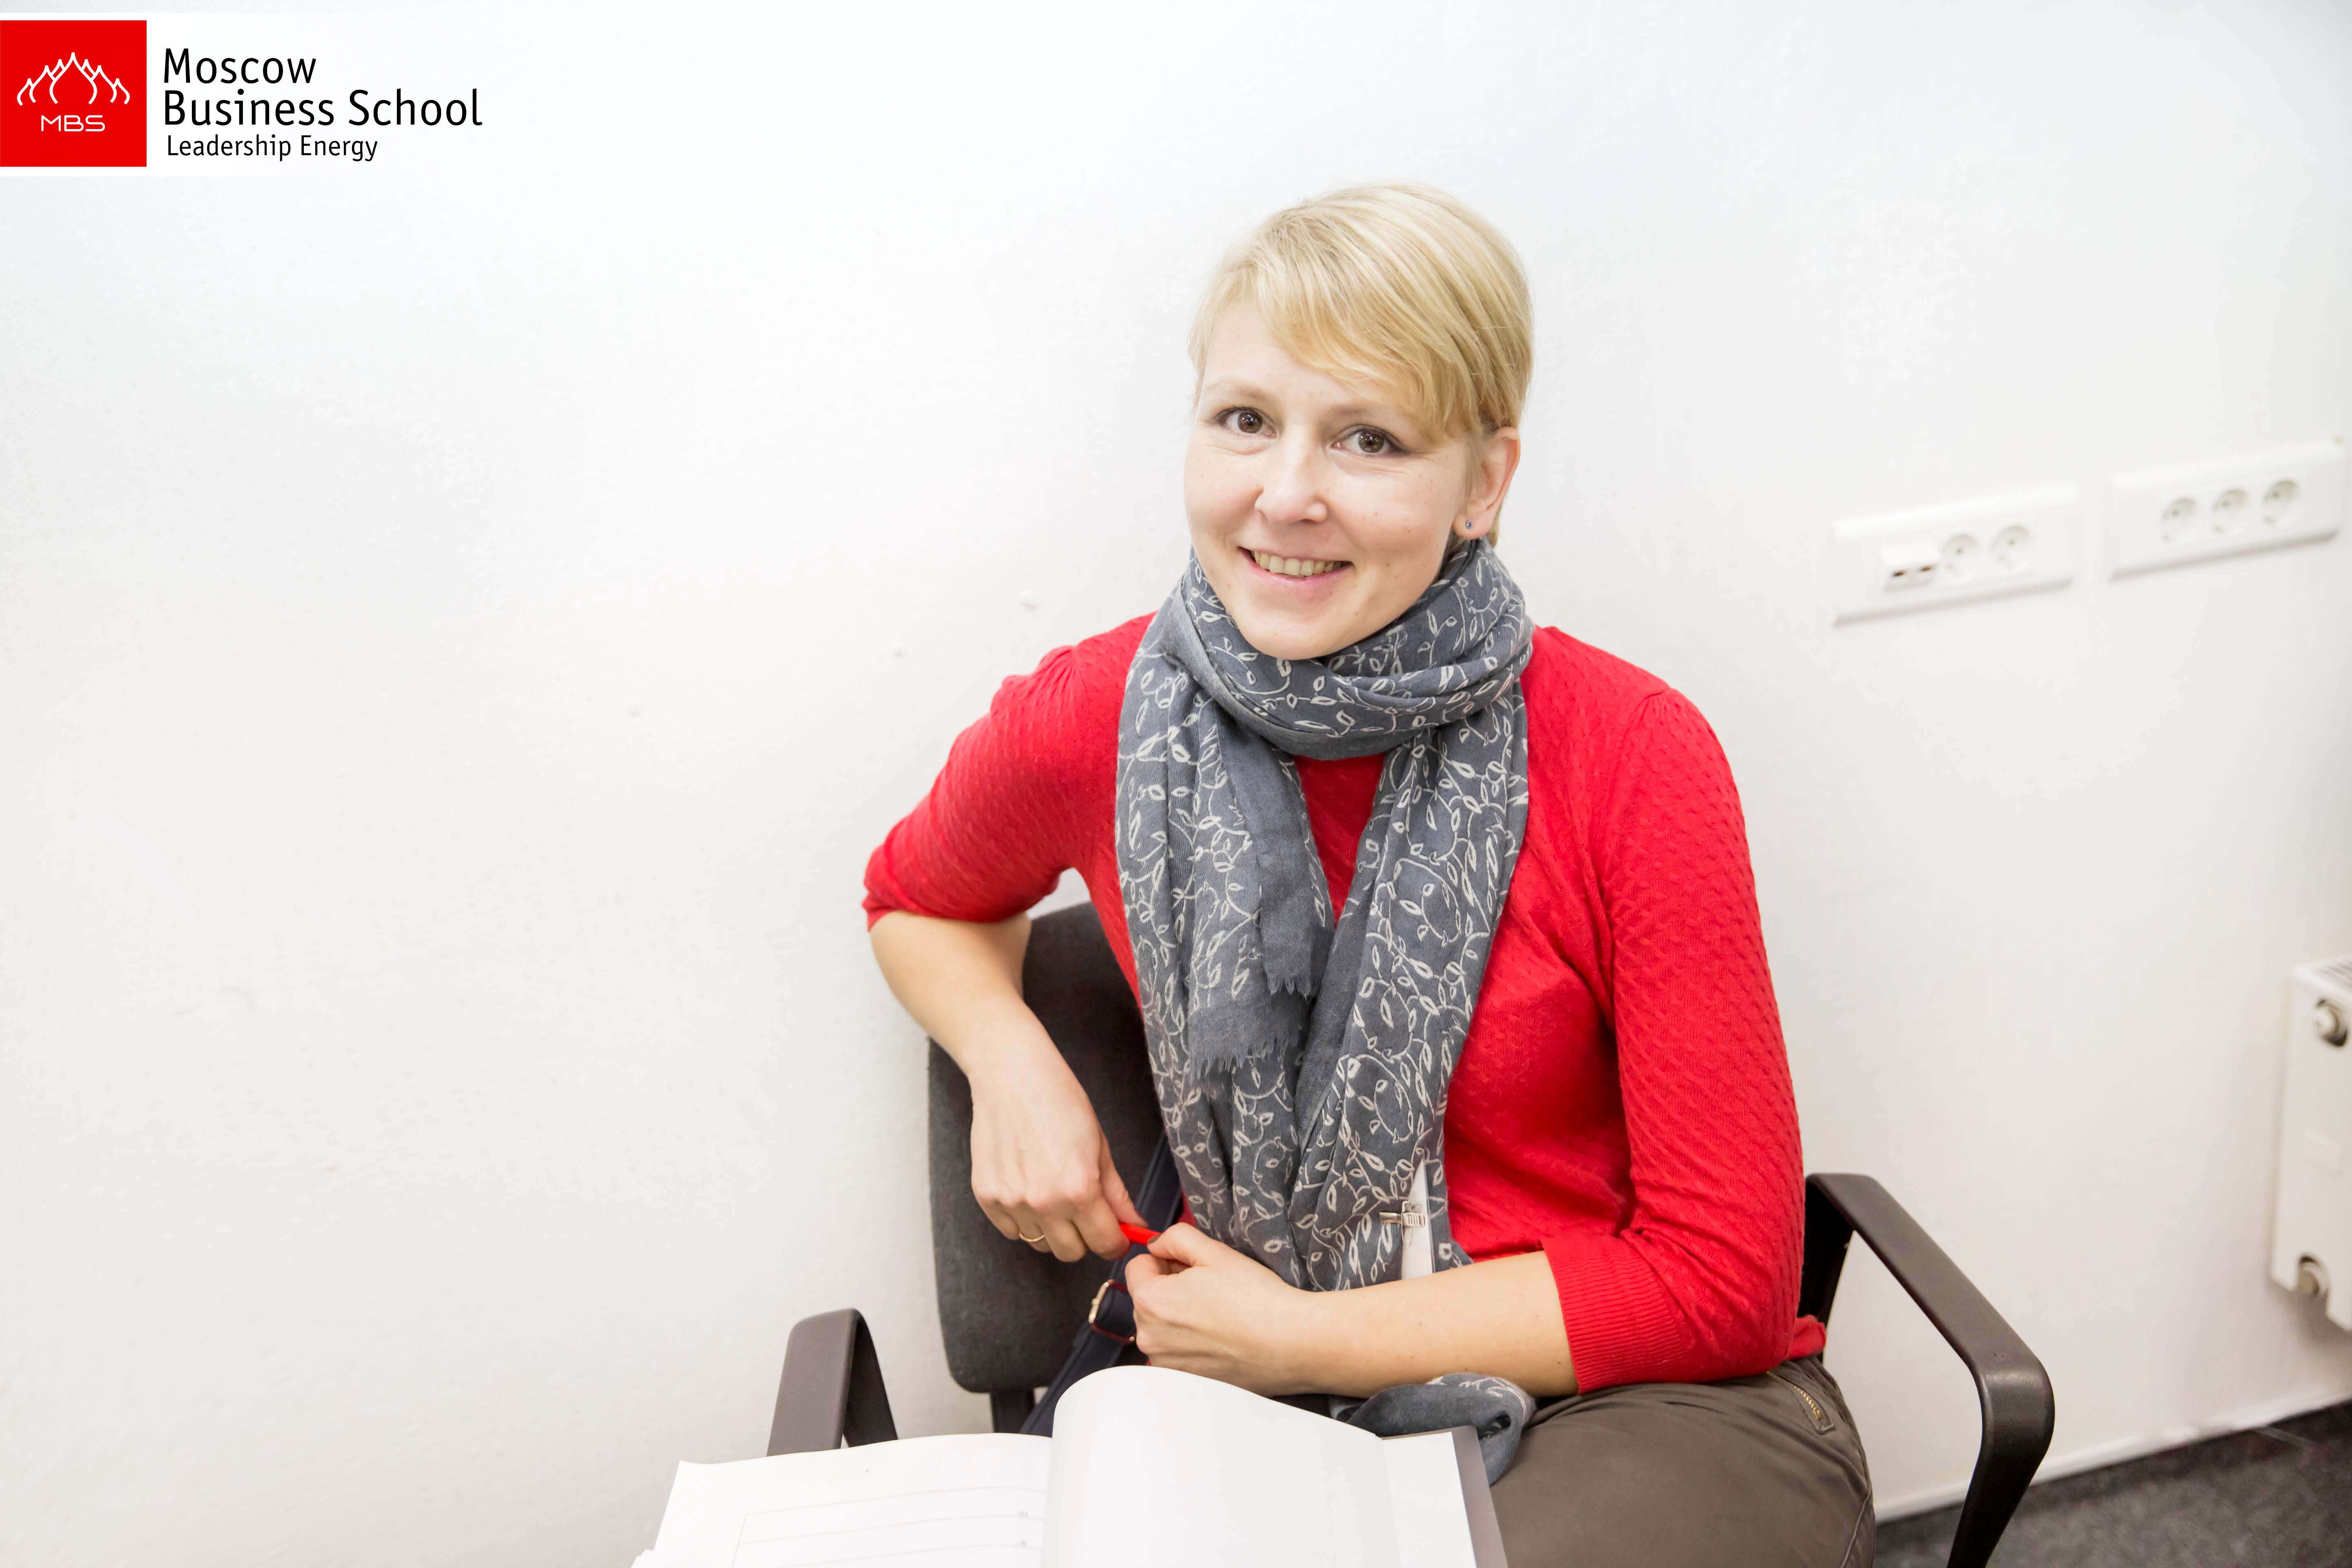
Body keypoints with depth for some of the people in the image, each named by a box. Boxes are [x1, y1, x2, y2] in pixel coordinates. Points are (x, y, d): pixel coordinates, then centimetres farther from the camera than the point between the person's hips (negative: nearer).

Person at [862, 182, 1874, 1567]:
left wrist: (1302, 1336, -13)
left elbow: (1724, 1278, -11)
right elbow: (920, 895, 16)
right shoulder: (1087, 728, -9)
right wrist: (1012, 1064, -6)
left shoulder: (1634, 761, -17)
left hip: (1641, 1401, -2)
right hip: (1256, 1394, 3)